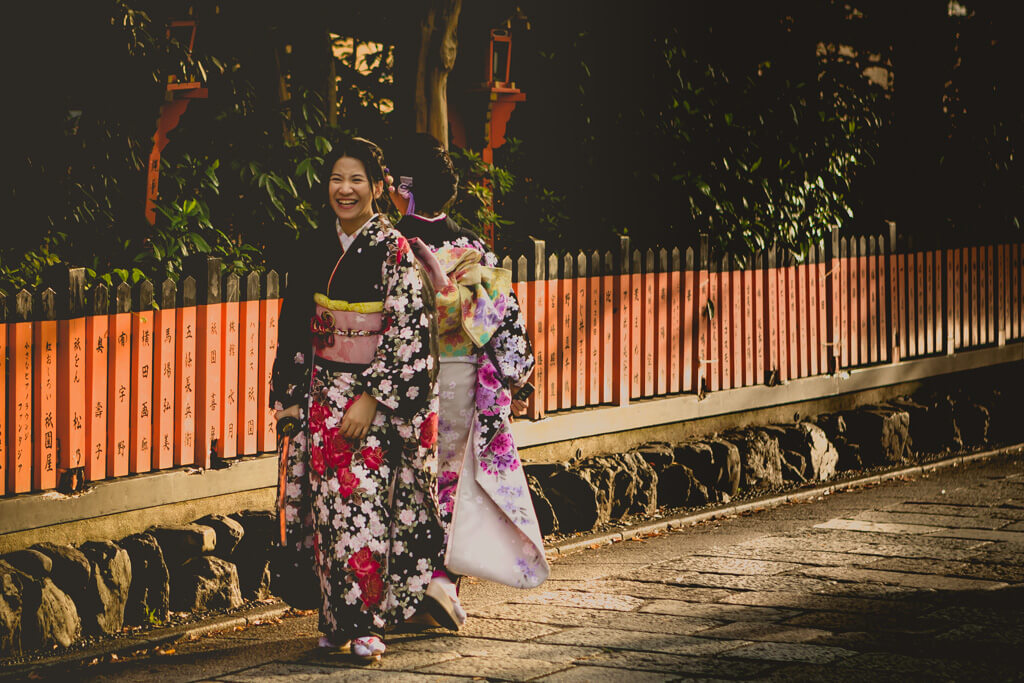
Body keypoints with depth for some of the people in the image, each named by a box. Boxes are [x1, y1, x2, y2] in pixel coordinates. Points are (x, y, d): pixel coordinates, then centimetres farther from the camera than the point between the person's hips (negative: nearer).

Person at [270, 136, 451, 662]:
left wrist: (371, 399, -16)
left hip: (377, 399, -5)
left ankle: (367, 623, -1)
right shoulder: (313, 248, 8)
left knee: (366, 505, -8)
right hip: (324, 396, 5)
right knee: (328, 506, 4)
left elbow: (409, 332, -12)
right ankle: (337, 620, 12)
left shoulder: (394, 250, -8)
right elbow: (294, 326, 14)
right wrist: (290, 393, 8)